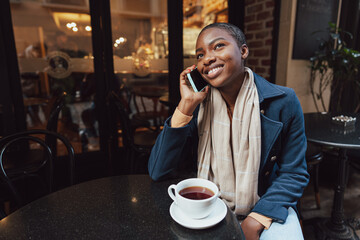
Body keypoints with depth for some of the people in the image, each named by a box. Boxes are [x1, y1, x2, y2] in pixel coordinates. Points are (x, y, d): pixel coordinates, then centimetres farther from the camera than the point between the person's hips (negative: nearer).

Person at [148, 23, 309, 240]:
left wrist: (255, 222, -17)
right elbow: (158, 173, -12)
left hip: (264, 208, 1)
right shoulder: (197, 103, -6)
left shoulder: (284, 102, -9)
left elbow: (294, 173, -4)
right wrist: (186, 107, -20)